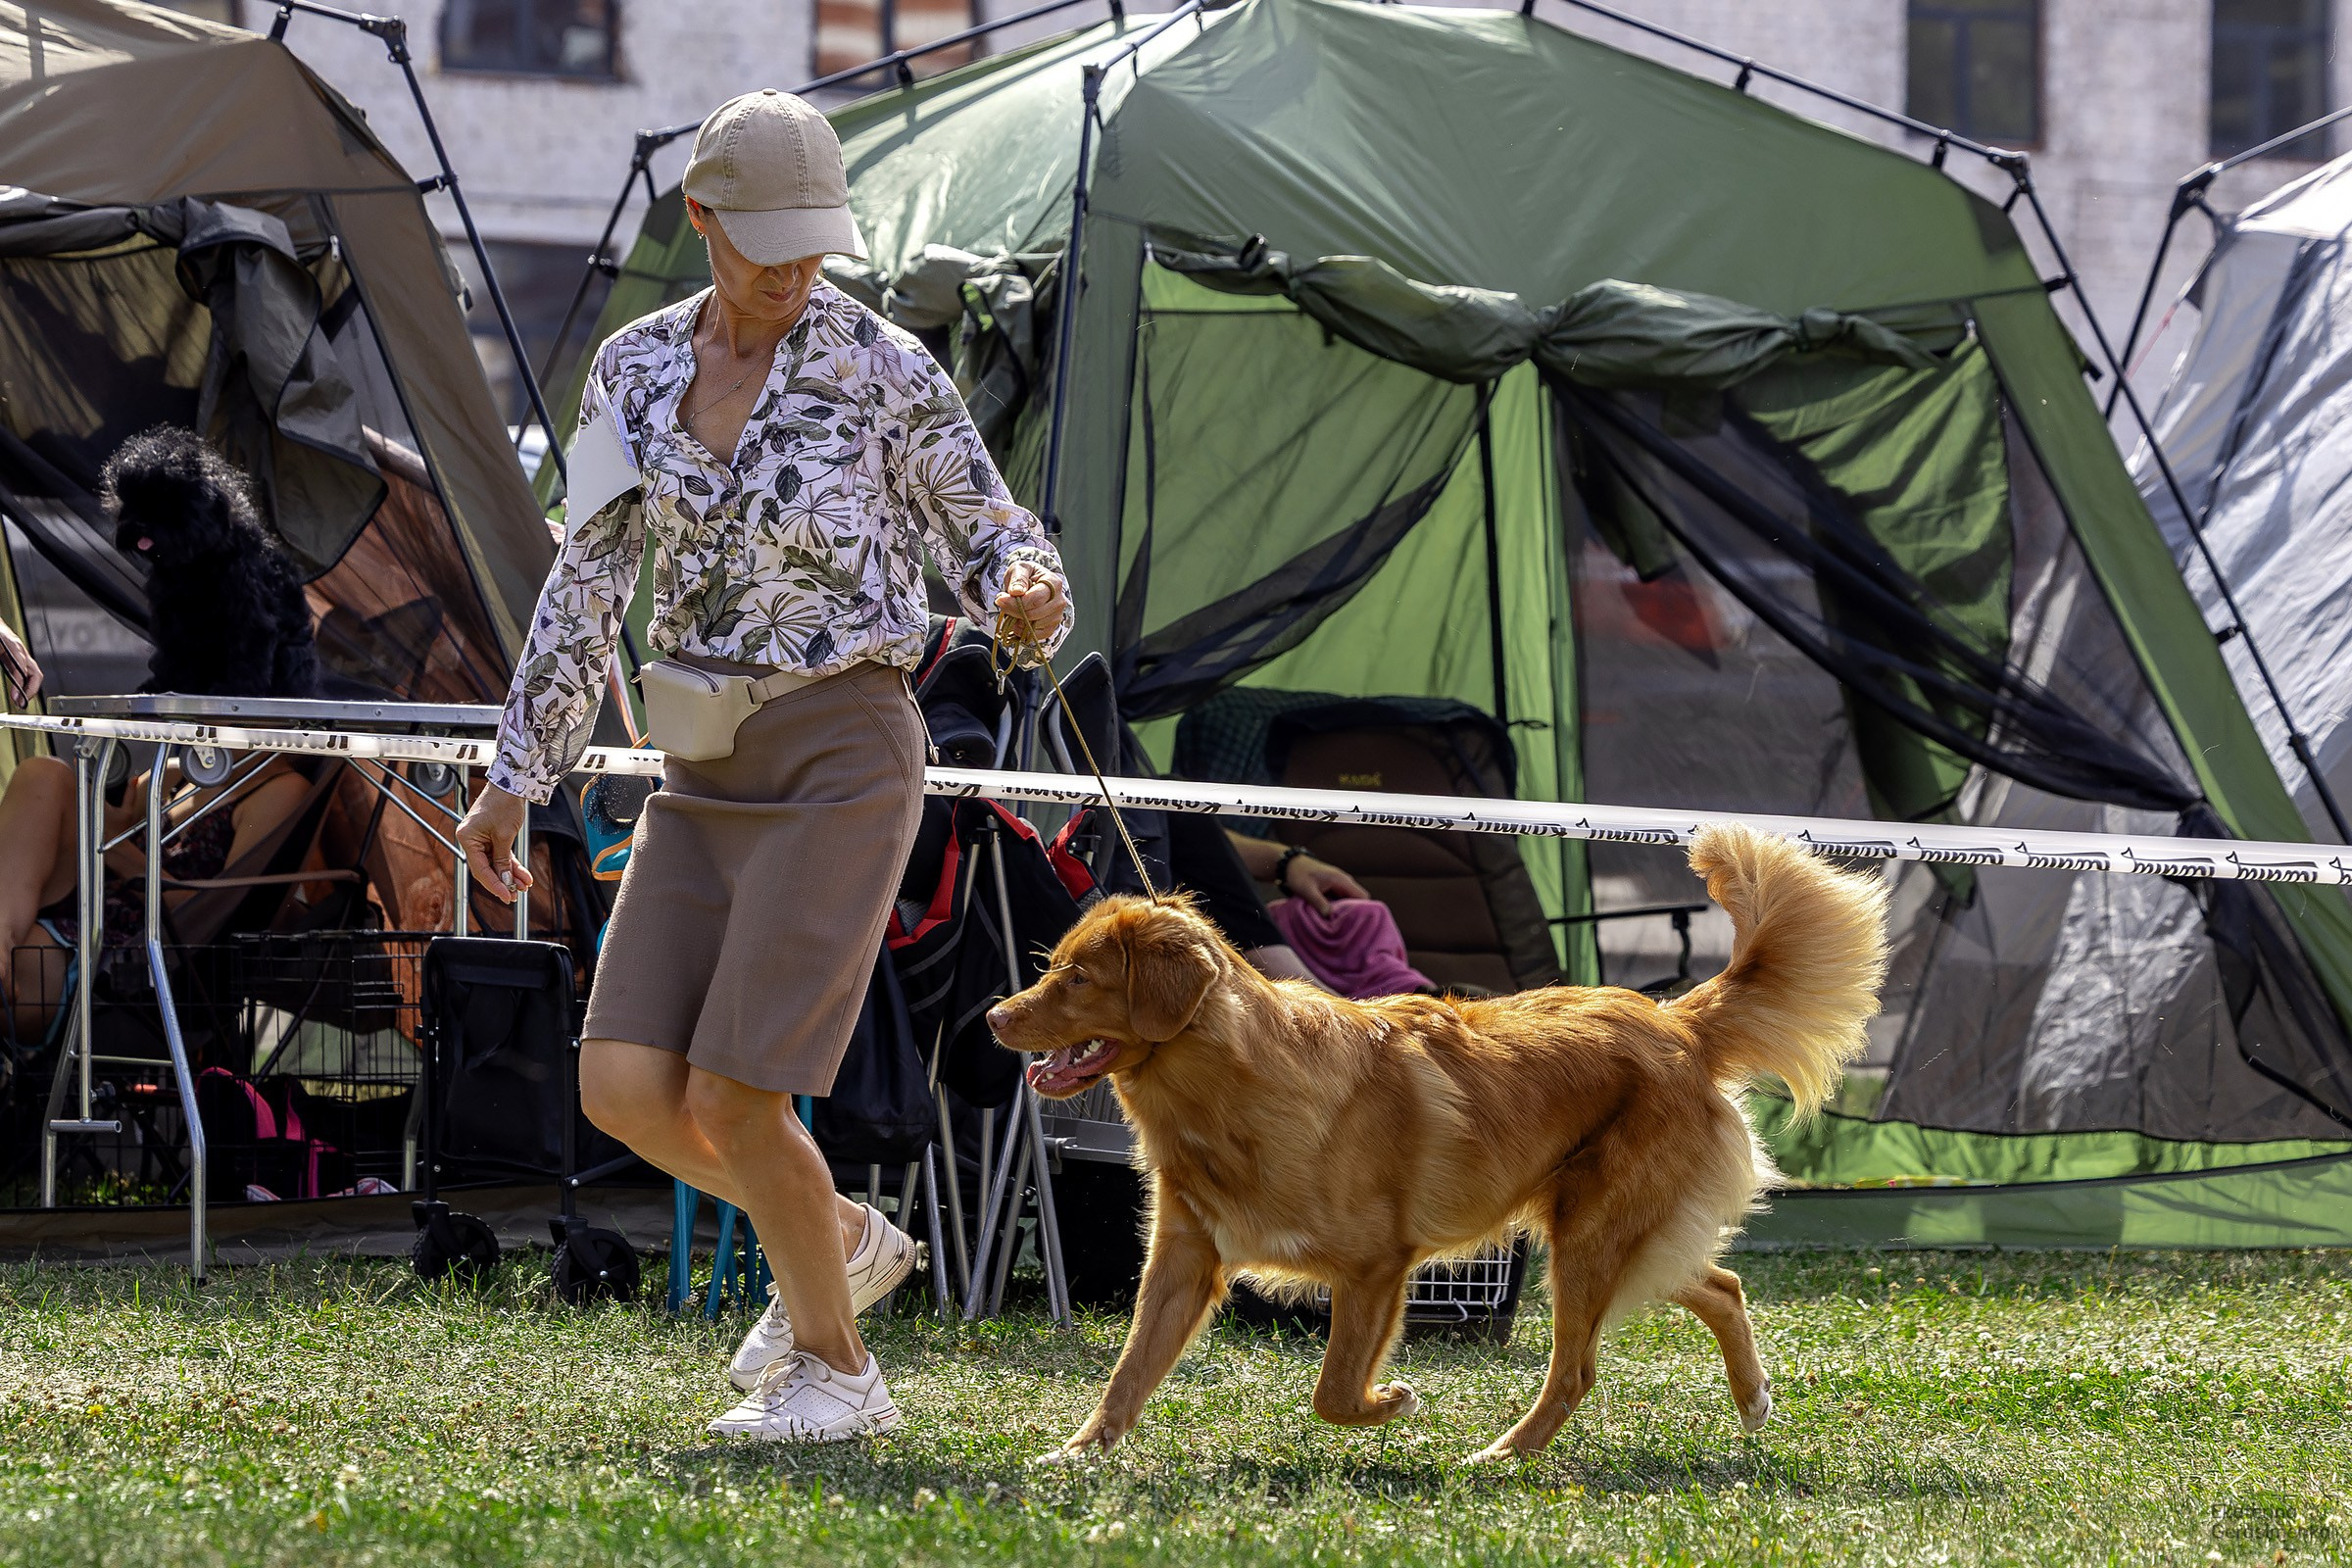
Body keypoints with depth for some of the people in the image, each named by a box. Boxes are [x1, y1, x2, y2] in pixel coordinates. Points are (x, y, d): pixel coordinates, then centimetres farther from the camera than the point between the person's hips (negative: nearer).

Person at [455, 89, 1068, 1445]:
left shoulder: (886, 368, -8)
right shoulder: (639, 370, 5)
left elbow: (988, 539, -3)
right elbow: (590, 582, 12)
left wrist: (1025, 593, -28)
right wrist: (518, 779, 12)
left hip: (845, 758, -5)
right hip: (707, 772, 6)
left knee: (730, 1098, -11)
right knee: (626, 1091, -4)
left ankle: (837, 1371, 11)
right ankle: (843, 1243, 23)